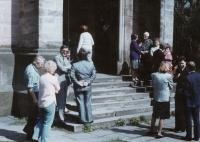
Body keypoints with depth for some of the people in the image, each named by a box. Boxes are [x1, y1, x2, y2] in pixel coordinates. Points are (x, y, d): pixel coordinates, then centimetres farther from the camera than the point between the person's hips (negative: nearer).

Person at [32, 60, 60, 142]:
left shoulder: (42, 77, 8)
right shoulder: (53, 78, -12)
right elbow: (58, 89, 3)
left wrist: (53, 90, 4)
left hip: (41, 103, 7)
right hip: (50, 103, -7)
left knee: (41, 120, 20)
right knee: (47, 123, 2)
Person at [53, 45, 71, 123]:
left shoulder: (66, 59, 18)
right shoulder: (56, 58, -9)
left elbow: (70, 66, 6)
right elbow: (62, 68, -17)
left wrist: (65, 67, -13)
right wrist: (68, 69, -2)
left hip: (65, 81, 8)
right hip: (59, 81, -8)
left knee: (64, 99, 14)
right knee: (61, 100, -5)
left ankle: (62, 114, 25)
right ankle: (61, 118, 0)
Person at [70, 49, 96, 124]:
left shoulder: (75, 65, -10)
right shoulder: (91, 65, -1)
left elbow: (72, 76, -15)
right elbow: (93, 75, -3)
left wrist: (77, 82, -9)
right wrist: (88, 82, -3)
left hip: (78, 87, -2)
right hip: (88, 87, 2)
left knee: (80, 103, 4)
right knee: (88, 103, 11)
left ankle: (82, 119, 6)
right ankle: (89, 119, 14)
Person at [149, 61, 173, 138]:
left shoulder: (154, 75, -5)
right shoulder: (168, 76, -13)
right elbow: (171, 87, -1)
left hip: (156, 98, 4)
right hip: (165, 99, -3)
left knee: (154, 116, 19)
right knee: (162, 117, 5)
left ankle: (151, 130, 31)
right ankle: (159, 133, 6)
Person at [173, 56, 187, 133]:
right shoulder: (178, 70, 11)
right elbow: (174, 80, 9)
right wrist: (176, 77, -11)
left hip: (184, 94, -7)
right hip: (178, 93, 7)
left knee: (182, 111, 0)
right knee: (177, 111, 12)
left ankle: (182, 128, 10)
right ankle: (177, 127, 22)